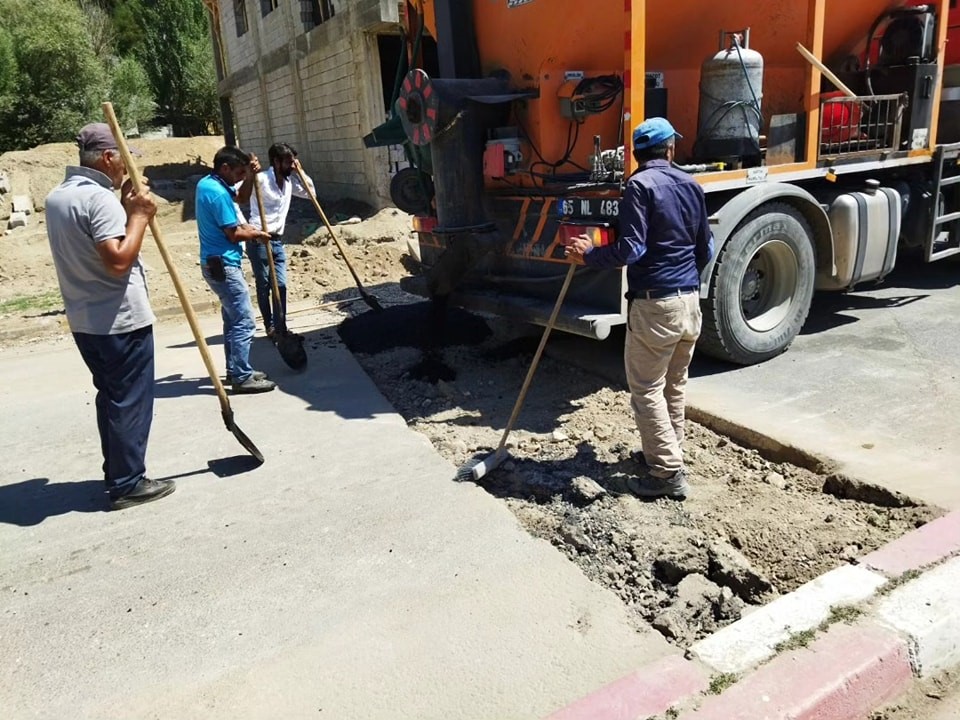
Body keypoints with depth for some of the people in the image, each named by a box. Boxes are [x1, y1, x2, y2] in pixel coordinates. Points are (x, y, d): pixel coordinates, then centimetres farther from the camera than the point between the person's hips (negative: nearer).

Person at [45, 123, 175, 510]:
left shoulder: (56, 197, 12)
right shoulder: (101, 198, -18)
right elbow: (118, 261, -26)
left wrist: (125, 211, 10)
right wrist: (139, 216, -15)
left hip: (84, 320, 9)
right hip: (121, 320, -9)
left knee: (111, 397, 18)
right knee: (130, 402, 0)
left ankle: (116, 474, 27)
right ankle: (128, 484, 9)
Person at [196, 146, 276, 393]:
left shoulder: (207, 183, 11)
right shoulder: (218, 193, -20)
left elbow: (241, 198, 24)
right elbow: (234, 234, -19)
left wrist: (250, 176, 7)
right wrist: (256, 234, 0)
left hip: (217, 263, 11)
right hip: (223, 265, -11)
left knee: (233, 319, 17)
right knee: (244, 321, -8)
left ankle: (235, 370, 24)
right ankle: (242, 377, -4)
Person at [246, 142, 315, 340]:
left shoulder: (289, 181, 9)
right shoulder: (261, 179, -14)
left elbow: (310, 192, 20)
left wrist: (300, 172, 9)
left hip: (277, 241, 6)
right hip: (258, 241, -6)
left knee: (281, 285, 2)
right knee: (263, 286, 3)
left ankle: (280, 328, 9)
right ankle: (270, 327, 15)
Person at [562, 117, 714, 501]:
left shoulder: (640, 185, -9)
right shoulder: (691, 185, 12)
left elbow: (631, 249, -19)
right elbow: (706, 250, 18)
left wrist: (589, 253, -4)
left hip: (654, 304, -7)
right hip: (690, 301, 8)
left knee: (646, 390, 0)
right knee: (674, 386, 18)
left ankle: (668, 473, 2)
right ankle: (668, 453, 31)